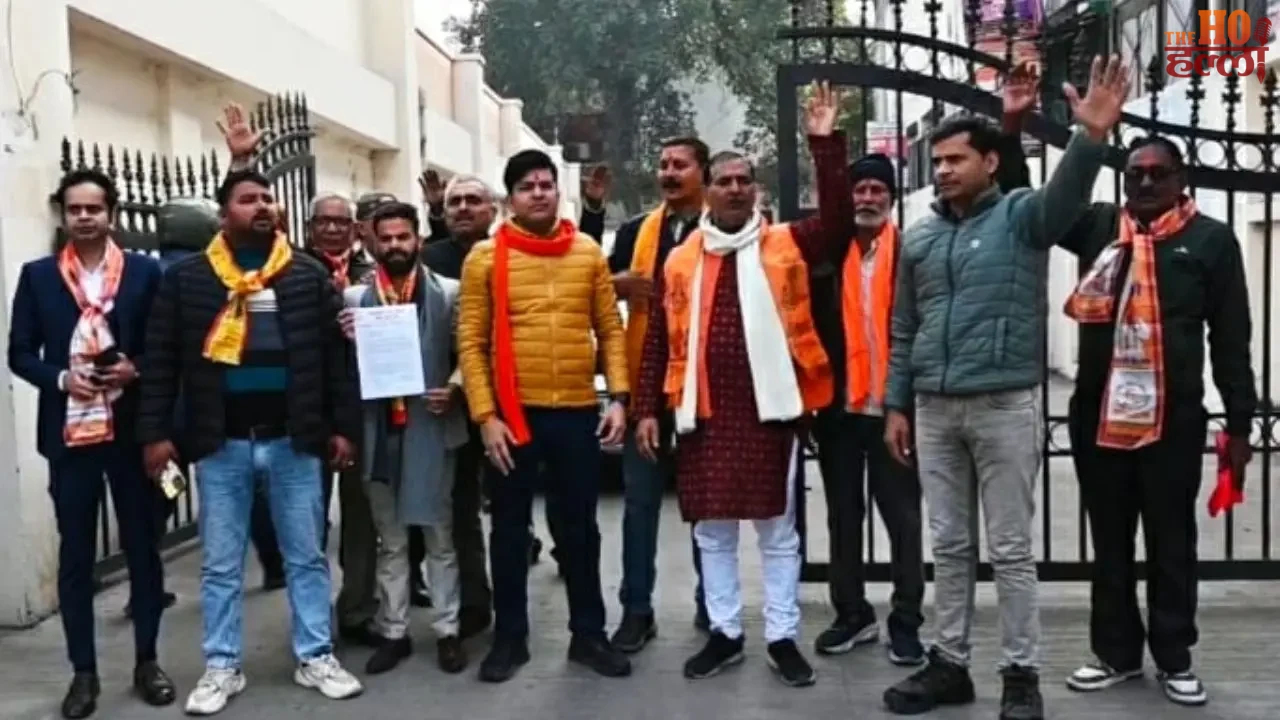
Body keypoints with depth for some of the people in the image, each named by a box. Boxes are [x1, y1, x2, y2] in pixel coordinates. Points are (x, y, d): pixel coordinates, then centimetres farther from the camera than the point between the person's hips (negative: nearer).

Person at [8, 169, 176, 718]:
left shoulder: (145, 272, 3)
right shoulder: (37, 276, 6)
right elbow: (20, 353, 5)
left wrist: (135, 369, -14)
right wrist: (61, 378, -11)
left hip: (132, 430, 0)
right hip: (67, 431, 1)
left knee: (142, 545, 8)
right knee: (75, 553, 7)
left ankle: (146, 661, 20)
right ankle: (83, 672, 17)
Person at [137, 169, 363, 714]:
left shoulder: (309, 276, 4)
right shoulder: (186, 277, 2)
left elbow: (335, 355, 3)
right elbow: (161, 359, 3)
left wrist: (343, 426, -1)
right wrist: (155, 431, -2)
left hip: (293, 440, 0)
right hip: (220, 444, 0)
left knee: (306, 556, 9)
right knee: (221, 564, 10)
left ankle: (315, 657, 22)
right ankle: (222, 668, 22)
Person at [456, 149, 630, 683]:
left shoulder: (589, 252, 5)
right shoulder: (485, 257, -2)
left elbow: (610, 329, 7)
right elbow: (471, 343, -3)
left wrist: (619, 397, -2)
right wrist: (485, 416, -10)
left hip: (578, 412, 2)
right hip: (513, 414, -1)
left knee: (580, 527, 11)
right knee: (510, 529, 10)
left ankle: (588, 634, 24)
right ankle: (510, 637, 24)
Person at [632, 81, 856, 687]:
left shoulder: (786, 245, 3)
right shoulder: (680, 259, 7)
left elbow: (839, 219, -12)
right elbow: (659, 339, 7)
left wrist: (826, 144, -18)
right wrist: (648, 408, 2)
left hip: (768, 407, -2)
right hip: (704, 410, 2)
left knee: (778, 529, 7)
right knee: (712, 531, 11)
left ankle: (782, 638, 19)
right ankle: (724, 633, 25)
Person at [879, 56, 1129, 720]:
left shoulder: (1021, 216, -1)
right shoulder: (918, 237, 10)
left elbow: (1066, 197, -24)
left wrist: (1091, 138, -42)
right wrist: (895, 404, 10)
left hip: (1005, 407, -4)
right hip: (934, 410, 4)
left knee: (1011, 549, 4)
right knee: (948, 546, 12)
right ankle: (949, 664, 23)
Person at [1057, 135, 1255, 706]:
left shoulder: (1210, 239, 0)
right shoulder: (1098, 227, 6)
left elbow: (1231, 339, 1)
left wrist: (1239, 423, -1)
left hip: (1174, 420, -2)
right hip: (1099, 416, 2)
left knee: (1172, 544, 9)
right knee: (1110, 543, 13)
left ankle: (1174, 659, 24)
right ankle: (1116, 652, 26)